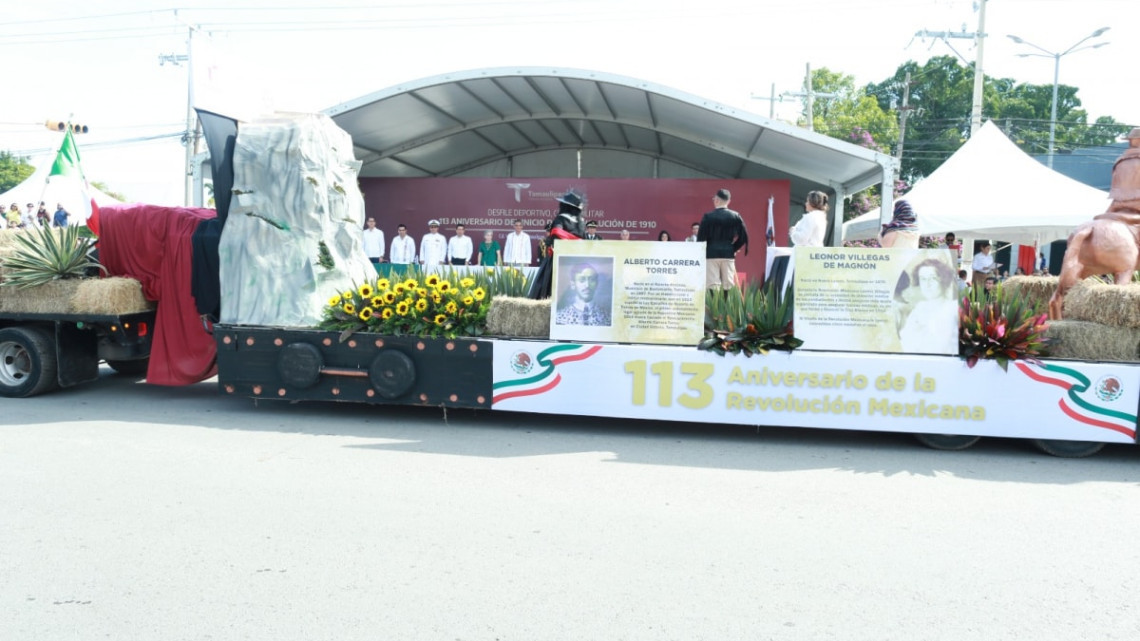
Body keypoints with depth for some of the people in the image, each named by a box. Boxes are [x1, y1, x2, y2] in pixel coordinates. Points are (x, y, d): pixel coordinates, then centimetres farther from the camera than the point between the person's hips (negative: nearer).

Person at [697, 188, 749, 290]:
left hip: (711, 254, -3)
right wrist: (733, 249, 13)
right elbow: (743, 237, 1)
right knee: (729, 286, 7)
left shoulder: (708, 216, -6)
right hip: (728, 255, 3)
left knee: (712, 286, -2)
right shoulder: (735, 216, 2)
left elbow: (701, 238, -6)